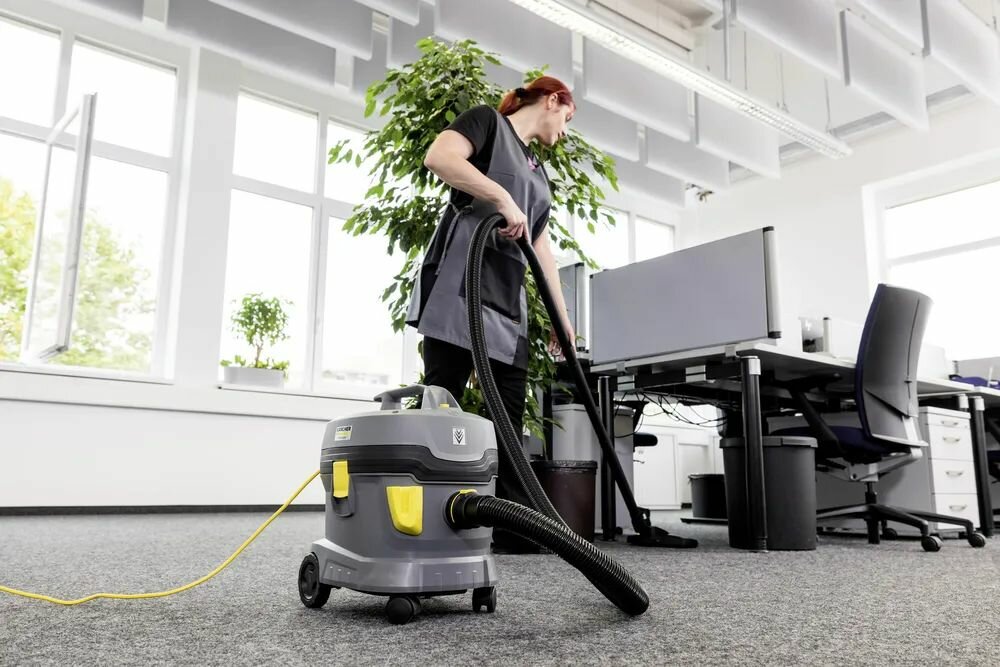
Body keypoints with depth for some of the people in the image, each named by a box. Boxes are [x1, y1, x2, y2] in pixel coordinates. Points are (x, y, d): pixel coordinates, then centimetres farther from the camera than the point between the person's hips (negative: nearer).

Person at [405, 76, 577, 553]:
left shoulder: (538, 173, 28)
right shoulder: (488, 121, 7)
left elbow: (542, 249, 27)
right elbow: (438, 157, -14)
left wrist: (562, 316, 24)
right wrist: (504, 198, -17)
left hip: (508, 298, 8)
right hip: (461, 283, -8)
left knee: (510, 411, 2)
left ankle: (510, 526, 6)